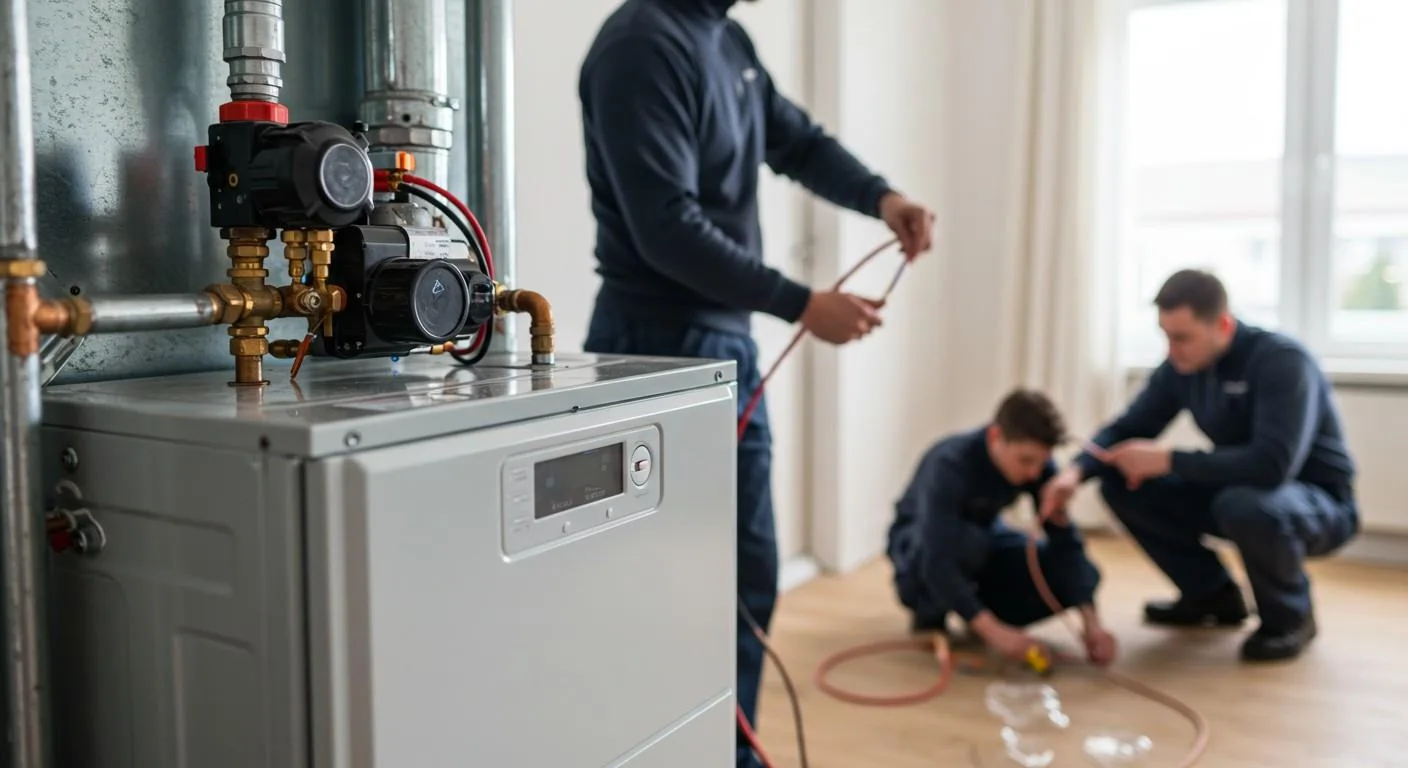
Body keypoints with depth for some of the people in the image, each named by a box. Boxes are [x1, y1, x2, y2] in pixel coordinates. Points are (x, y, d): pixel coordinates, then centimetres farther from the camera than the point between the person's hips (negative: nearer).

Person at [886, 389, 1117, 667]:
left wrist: (1092, 622, -33)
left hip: (983, 538, 5)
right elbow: (938, 562, -43)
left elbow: (1066, 542, -21)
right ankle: (930, 614, -11)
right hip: (919, 543, -5)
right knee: (967, 541, -40)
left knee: (1084, 574, -17)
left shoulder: (1037, 464, -19)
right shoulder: (950, 465, -35)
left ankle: (985, 606, 2)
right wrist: (992, 630, -51)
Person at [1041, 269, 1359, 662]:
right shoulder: (1180, 366, -7)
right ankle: (1213, 594, 10)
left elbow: (1273, 464, -38)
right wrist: (1077, 470, -22)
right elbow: (1127, 429, -2)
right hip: (1238, 490, 7)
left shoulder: (1282, 361, -27)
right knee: (1120, 484, -9)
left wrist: (1168, 460, -34)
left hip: (1320, 502, -6)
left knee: (1245, 505, -40)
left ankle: (1291, 615, -7)